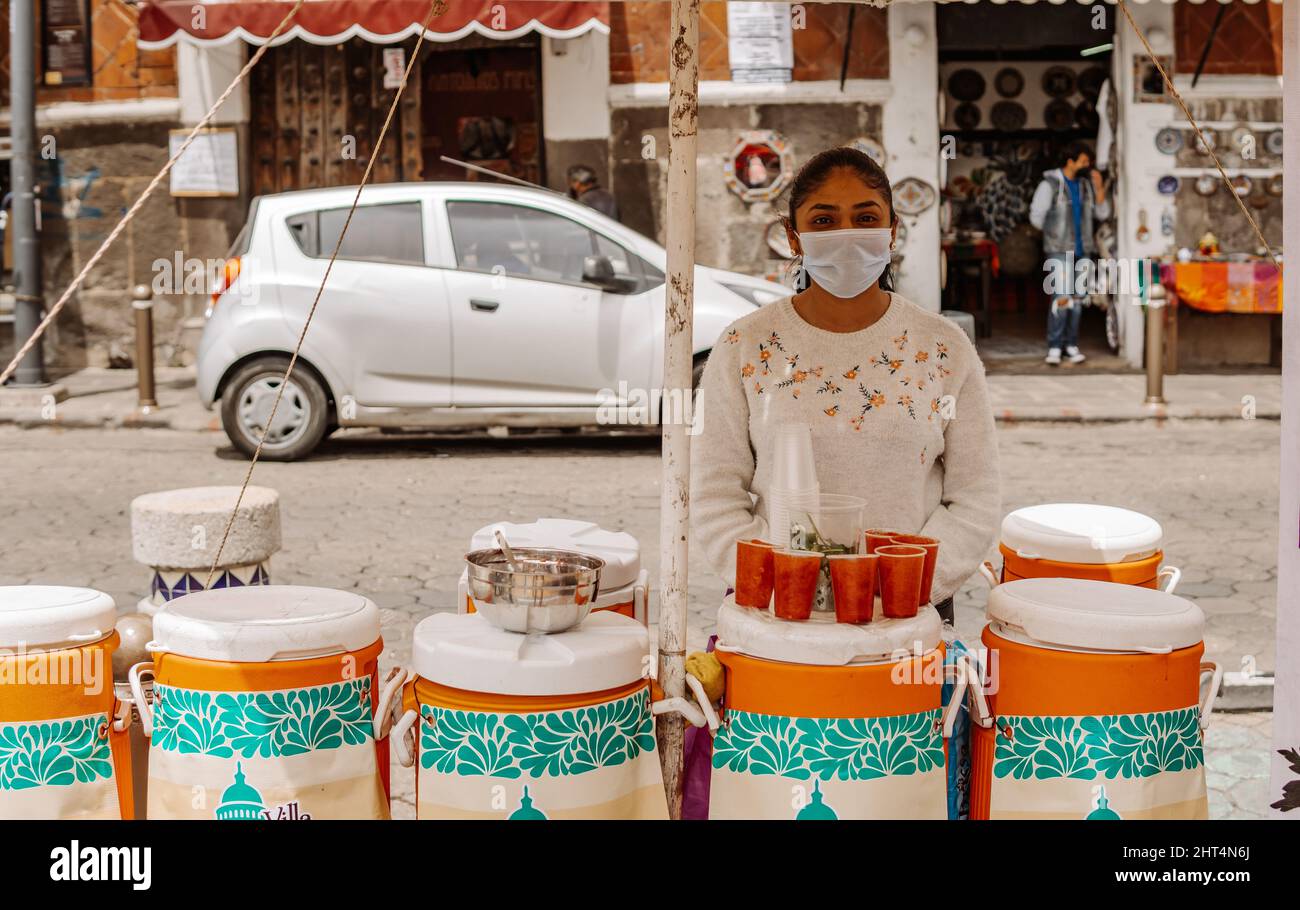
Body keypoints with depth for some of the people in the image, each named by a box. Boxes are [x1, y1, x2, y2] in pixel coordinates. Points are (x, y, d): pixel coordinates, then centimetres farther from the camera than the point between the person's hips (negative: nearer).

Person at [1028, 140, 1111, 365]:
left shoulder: (1085, 184, 10)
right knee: (1062, 298, -13)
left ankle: (1071, 344, 14)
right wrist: (1055, 234, 7)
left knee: (1077, 298, 6)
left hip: (1082, 250, 5)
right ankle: (1054, 347, -7)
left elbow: (1102, 213, 8)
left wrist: (1099, 187, -4)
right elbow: (1036, 216, -3)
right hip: (1059, 251, -5)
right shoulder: (1050, 184, -6)